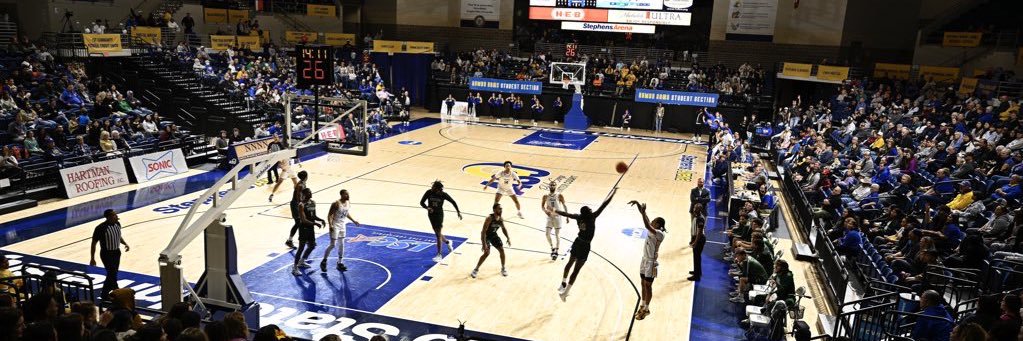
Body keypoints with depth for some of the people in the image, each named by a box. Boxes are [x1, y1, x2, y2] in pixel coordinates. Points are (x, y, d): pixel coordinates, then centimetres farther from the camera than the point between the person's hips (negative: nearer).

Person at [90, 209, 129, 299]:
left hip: (117, 252, 7)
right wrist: (92, 258, -13)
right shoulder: (101, 228, -23)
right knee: (112, 275, -6)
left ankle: (104, 293, 38)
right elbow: (94, 243, -14)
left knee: (113, 274, 18)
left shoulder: (117, 224, -3)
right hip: (107, 254, -7)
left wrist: (125, 243, 0)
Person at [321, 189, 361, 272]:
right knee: (332, 245, -4)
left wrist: (354, 221, 13)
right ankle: (323, 262, 12)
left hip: (342, 226, 7)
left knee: (341, 245, 10)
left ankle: (340, 263, 19)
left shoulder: (348, 203, 0)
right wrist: (330, 225, -27)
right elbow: (329, 215, -17)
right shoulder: (336, 204, -21)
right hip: (335, 226, -7)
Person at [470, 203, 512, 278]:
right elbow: (483, 231, -31)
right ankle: (476, 269, -1)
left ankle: (503, 268, 20)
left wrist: (508, 238, -2)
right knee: (487, 253, -17)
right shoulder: (489, 218, -30)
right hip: (486, 235, -6)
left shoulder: (501, 219, -10)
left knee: (501, 250, 1)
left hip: (494, 235, 6)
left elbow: (503, 228, 9)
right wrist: (484, 244, -36)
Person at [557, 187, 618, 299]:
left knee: (570, 263, 25)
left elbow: (566, 214, 5)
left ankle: (563, 285, 41)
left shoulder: (579, 217, -8)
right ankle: (565, 292, 1)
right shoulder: (591, 217, -22)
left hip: (577, 242, 7)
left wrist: (555, 211, 22)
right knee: (576, 270, 0)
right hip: (584, 246, -7)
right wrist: (614, 191, -18)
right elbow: (604, 204, -23)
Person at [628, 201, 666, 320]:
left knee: (648, 286, 5)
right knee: (644, 284, 18)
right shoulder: (652, 230, 0)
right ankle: (642, 305, 32)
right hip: (645, 260, 9)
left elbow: (647, 226, -40)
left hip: (651, 263, -8)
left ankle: (646, 309, 19)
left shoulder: (659, 234, -24)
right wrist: (638, 205, -6)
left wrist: (643, 212, -36)